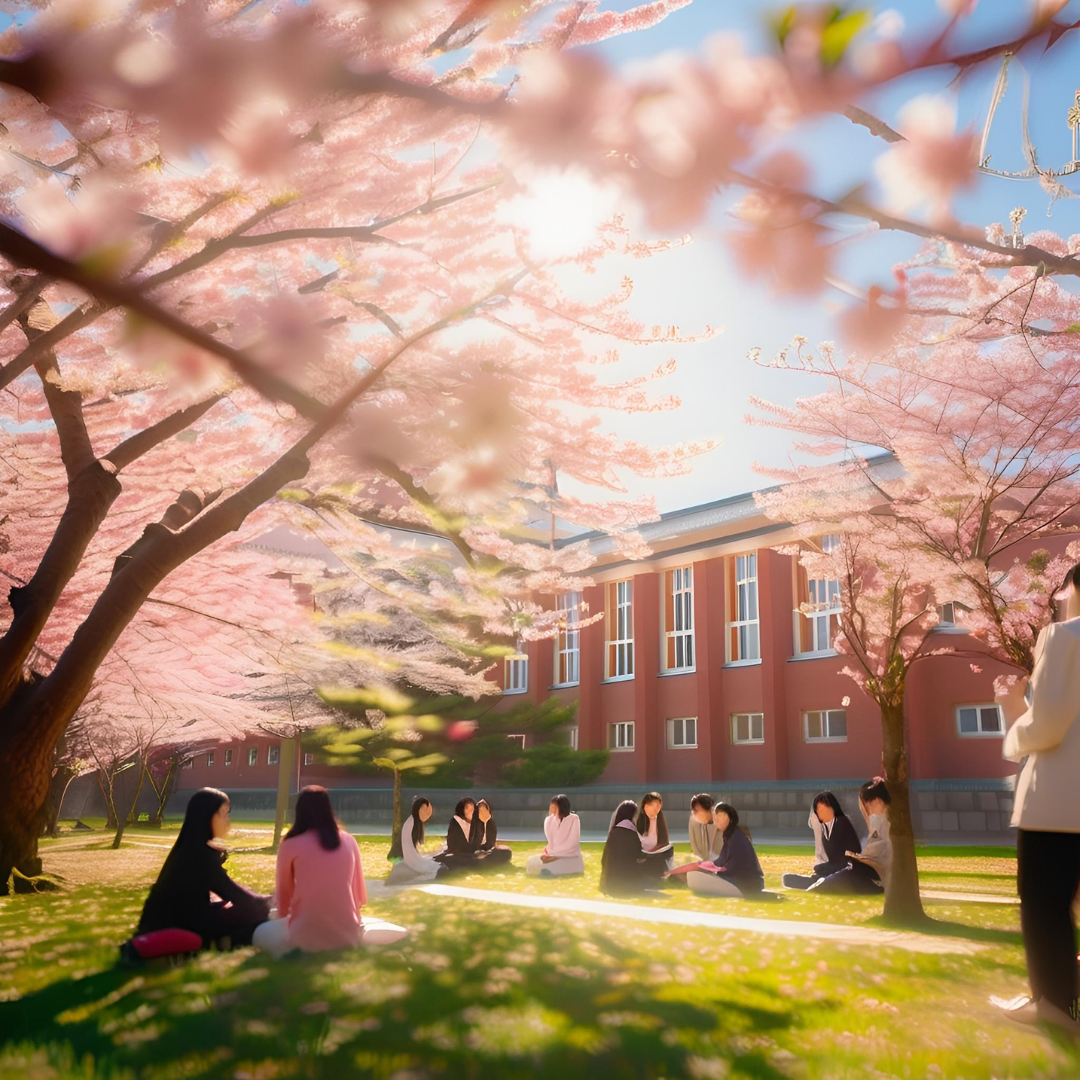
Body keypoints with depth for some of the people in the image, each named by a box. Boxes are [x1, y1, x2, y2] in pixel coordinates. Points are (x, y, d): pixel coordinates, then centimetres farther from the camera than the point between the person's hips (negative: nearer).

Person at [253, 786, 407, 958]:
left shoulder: (290, 846, -2)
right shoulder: (349, 841, 5)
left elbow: (284, 893, 11)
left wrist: (285, 920, 30)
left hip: (305, 936, -1)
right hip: (347, 933, 1)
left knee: (260, 934, 28)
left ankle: (297, 950, -3)